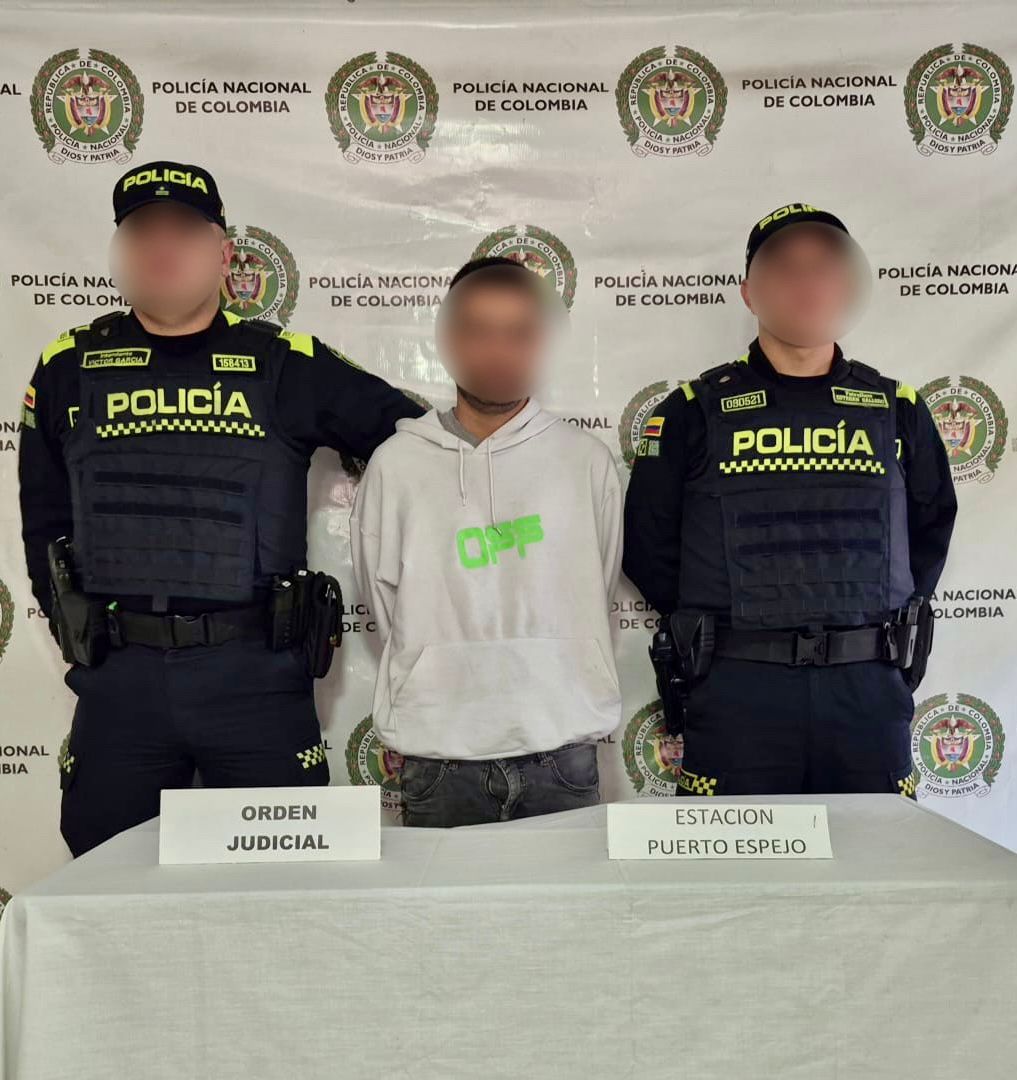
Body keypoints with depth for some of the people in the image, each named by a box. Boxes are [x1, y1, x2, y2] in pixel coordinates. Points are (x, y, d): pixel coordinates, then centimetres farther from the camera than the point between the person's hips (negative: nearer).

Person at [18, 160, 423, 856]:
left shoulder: (287, 365, 0)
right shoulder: (70, 368, 7)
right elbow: (45, 526, 14)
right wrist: (82, 642, 9)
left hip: (257, 674, -2)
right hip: (117, 680, 2)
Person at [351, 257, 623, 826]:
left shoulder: (587, 459, 2)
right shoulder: (397, 463, 1)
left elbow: (596, 590, 10)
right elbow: (385, 602, 7)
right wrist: (449, 674, 5)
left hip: (562, 752, 1)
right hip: (439, 756, 0)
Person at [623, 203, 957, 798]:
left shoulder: (898, 409, 9)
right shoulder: (696, 411, 2)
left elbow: (932, 527, 17)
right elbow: (648, 541, 5)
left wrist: (885, 623, 8)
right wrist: (719, 629, 3)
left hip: (869, 687, 2)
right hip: (735, 688, -2)